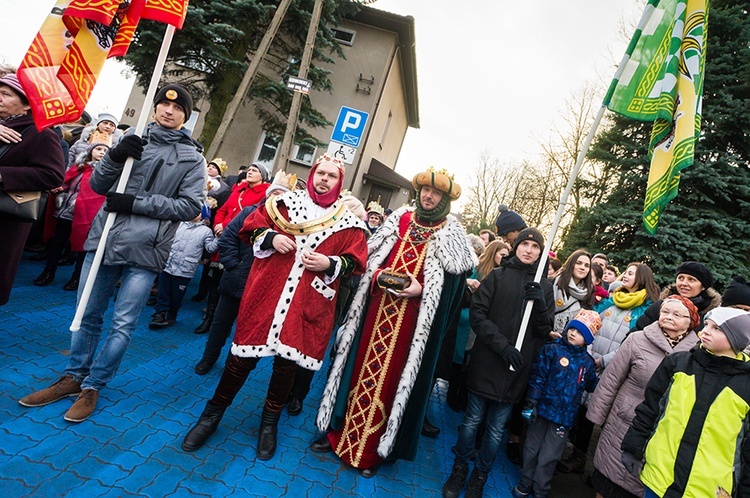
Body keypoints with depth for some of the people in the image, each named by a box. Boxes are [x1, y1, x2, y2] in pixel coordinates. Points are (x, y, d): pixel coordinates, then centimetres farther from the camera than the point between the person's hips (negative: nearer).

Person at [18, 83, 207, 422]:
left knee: (123, 324, 2)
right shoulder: (133, 141, 10)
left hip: (145, 249, -3)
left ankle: (92, 386, 19)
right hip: (105, 239, 3)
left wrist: (137, 203, -13)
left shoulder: (192, 157, 1)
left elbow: (191, 206, -7)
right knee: (87, 315, 14)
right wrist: (115, 156, -10)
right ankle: (74, 377, 32)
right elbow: (97, 185, 9)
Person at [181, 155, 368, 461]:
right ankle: (212, 414, 28)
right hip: (266, 293, 0)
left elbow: (355, 261, 3)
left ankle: (270, 422, 32)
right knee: (244, 355, 6)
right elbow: (251, 227, 10)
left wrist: (330, 264, -14)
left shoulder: (348, 222, 4)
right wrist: (270, 238, -10)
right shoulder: (286, 202, 6)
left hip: (308, 303, 0)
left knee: (287, 362, 9)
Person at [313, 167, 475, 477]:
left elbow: (451, 284, -4)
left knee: (390, 376, 6)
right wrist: (377, 275, -11)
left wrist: (420, 290, -18)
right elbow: (370, 255, 8)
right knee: (361, 366, 11)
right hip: (376, 309, 3)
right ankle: (339, 431, 29)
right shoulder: (400, 219, 7)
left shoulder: (451, 235, -1)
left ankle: (373, 449, 22)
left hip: (412, 318, -3)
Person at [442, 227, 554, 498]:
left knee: (496, 428, 13)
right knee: (472, 420, 10)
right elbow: (477, 314, -7)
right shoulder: (497, 276, -1)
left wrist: (540, 303, -14)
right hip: (486, 363, -2)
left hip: (516, 370, 2)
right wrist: (502, 345, -17)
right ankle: (459, 471, 31)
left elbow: (545, 330, 4)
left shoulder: (544, 287, 7)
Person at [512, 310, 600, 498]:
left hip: (564, 417, 2)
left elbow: (591, 386, 16)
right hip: (543, 409, -2)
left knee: (549, 457, 12)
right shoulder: (552, 350, -9)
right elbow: (537, 377, -13)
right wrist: (530, 404, -16)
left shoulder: (587, 362, 3)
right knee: (532, 450, 13)